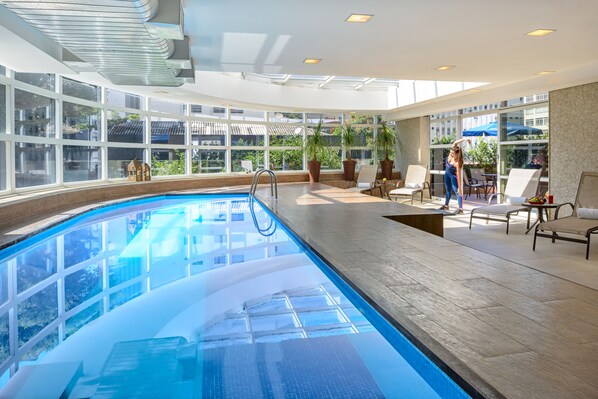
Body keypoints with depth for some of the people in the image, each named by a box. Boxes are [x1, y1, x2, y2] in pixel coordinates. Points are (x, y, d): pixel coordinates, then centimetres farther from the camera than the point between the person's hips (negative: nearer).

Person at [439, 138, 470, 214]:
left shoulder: (458, 163, -37)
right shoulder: (451, 155, -22)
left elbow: (459, 176, -34)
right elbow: (455, 143, -21)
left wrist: (460, 188, -32)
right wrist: (464, 139, -31)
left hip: (453, 175, -7)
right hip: (447, 173, 7)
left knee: (457, 191, -15)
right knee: (448, 190, 19)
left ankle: (460, 208, -17)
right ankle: (446, 205, 33)